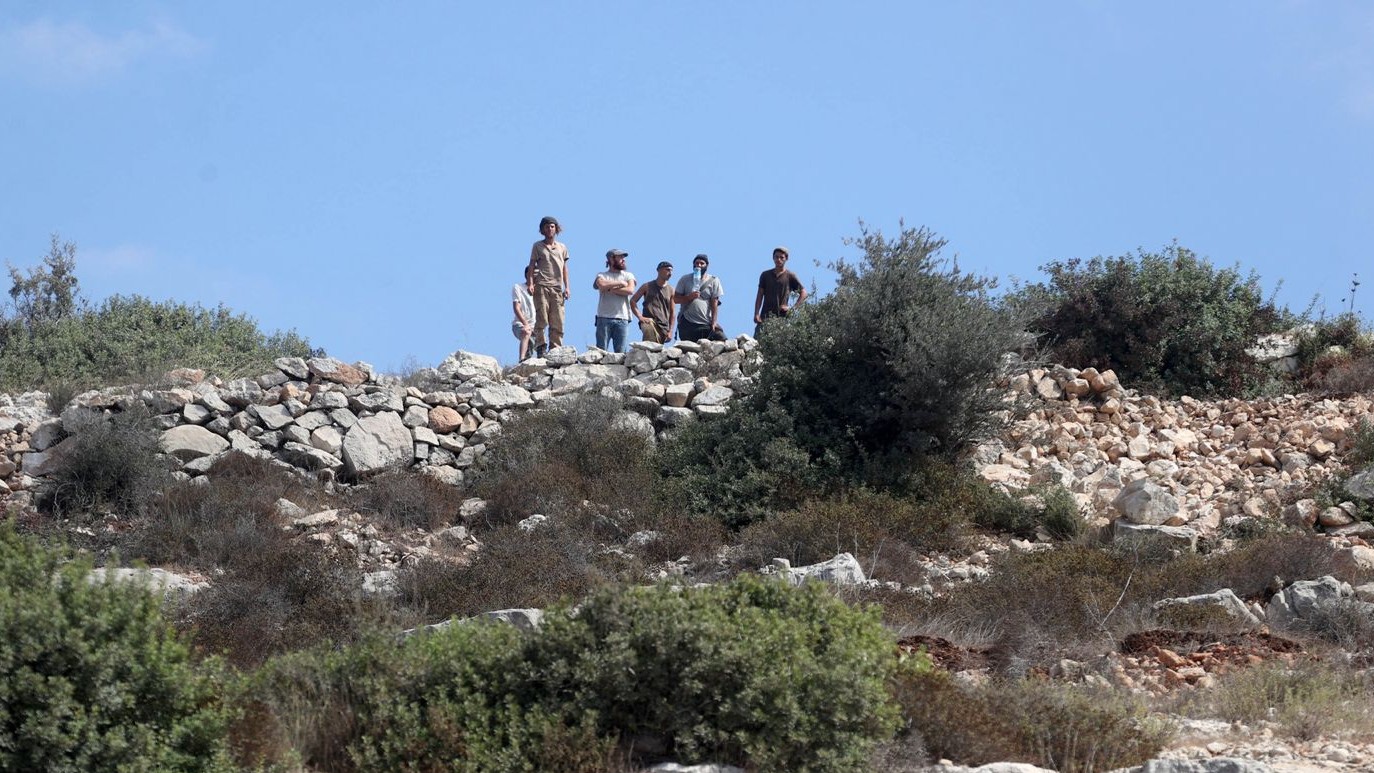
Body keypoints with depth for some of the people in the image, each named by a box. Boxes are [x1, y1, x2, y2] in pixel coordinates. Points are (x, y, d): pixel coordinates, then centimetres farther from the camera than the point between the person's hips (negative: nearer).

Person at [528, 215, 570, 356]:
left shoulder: (562, 247, 19)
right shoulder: (538, 246, 10)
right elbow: (532, 265, 5)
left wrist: (567, 287, 12)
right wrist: (531, 283, -9)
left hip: (557, 287, 3)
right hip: (541, 286, -3)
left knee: (557, 322, -3)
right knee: (541, 318, -11)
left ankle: (555, 349, -1)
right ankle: (540, 347, -9)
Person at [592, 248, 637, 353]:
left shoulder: (628, 276, 17)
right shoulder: (602, 275, 11)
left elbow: (630, 290, -3)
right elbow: (602, 285, -13)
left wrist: (611, 289, -4)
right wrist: (620, 283, -2)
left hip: (622, 318, 2)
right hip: (604, 318, -2)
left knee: (620, 353, -2)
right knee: (601, 350, -7)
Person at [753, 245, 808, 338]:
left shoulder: (790, 276, 7)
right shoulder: (765, 275, 14)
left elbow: (803, 293, 7)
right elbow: (760, 295, 12)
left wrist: (792, 307, -4)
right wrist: (756, 314, 0)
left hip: (782, 316, -2)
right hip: (765, 316, 2)